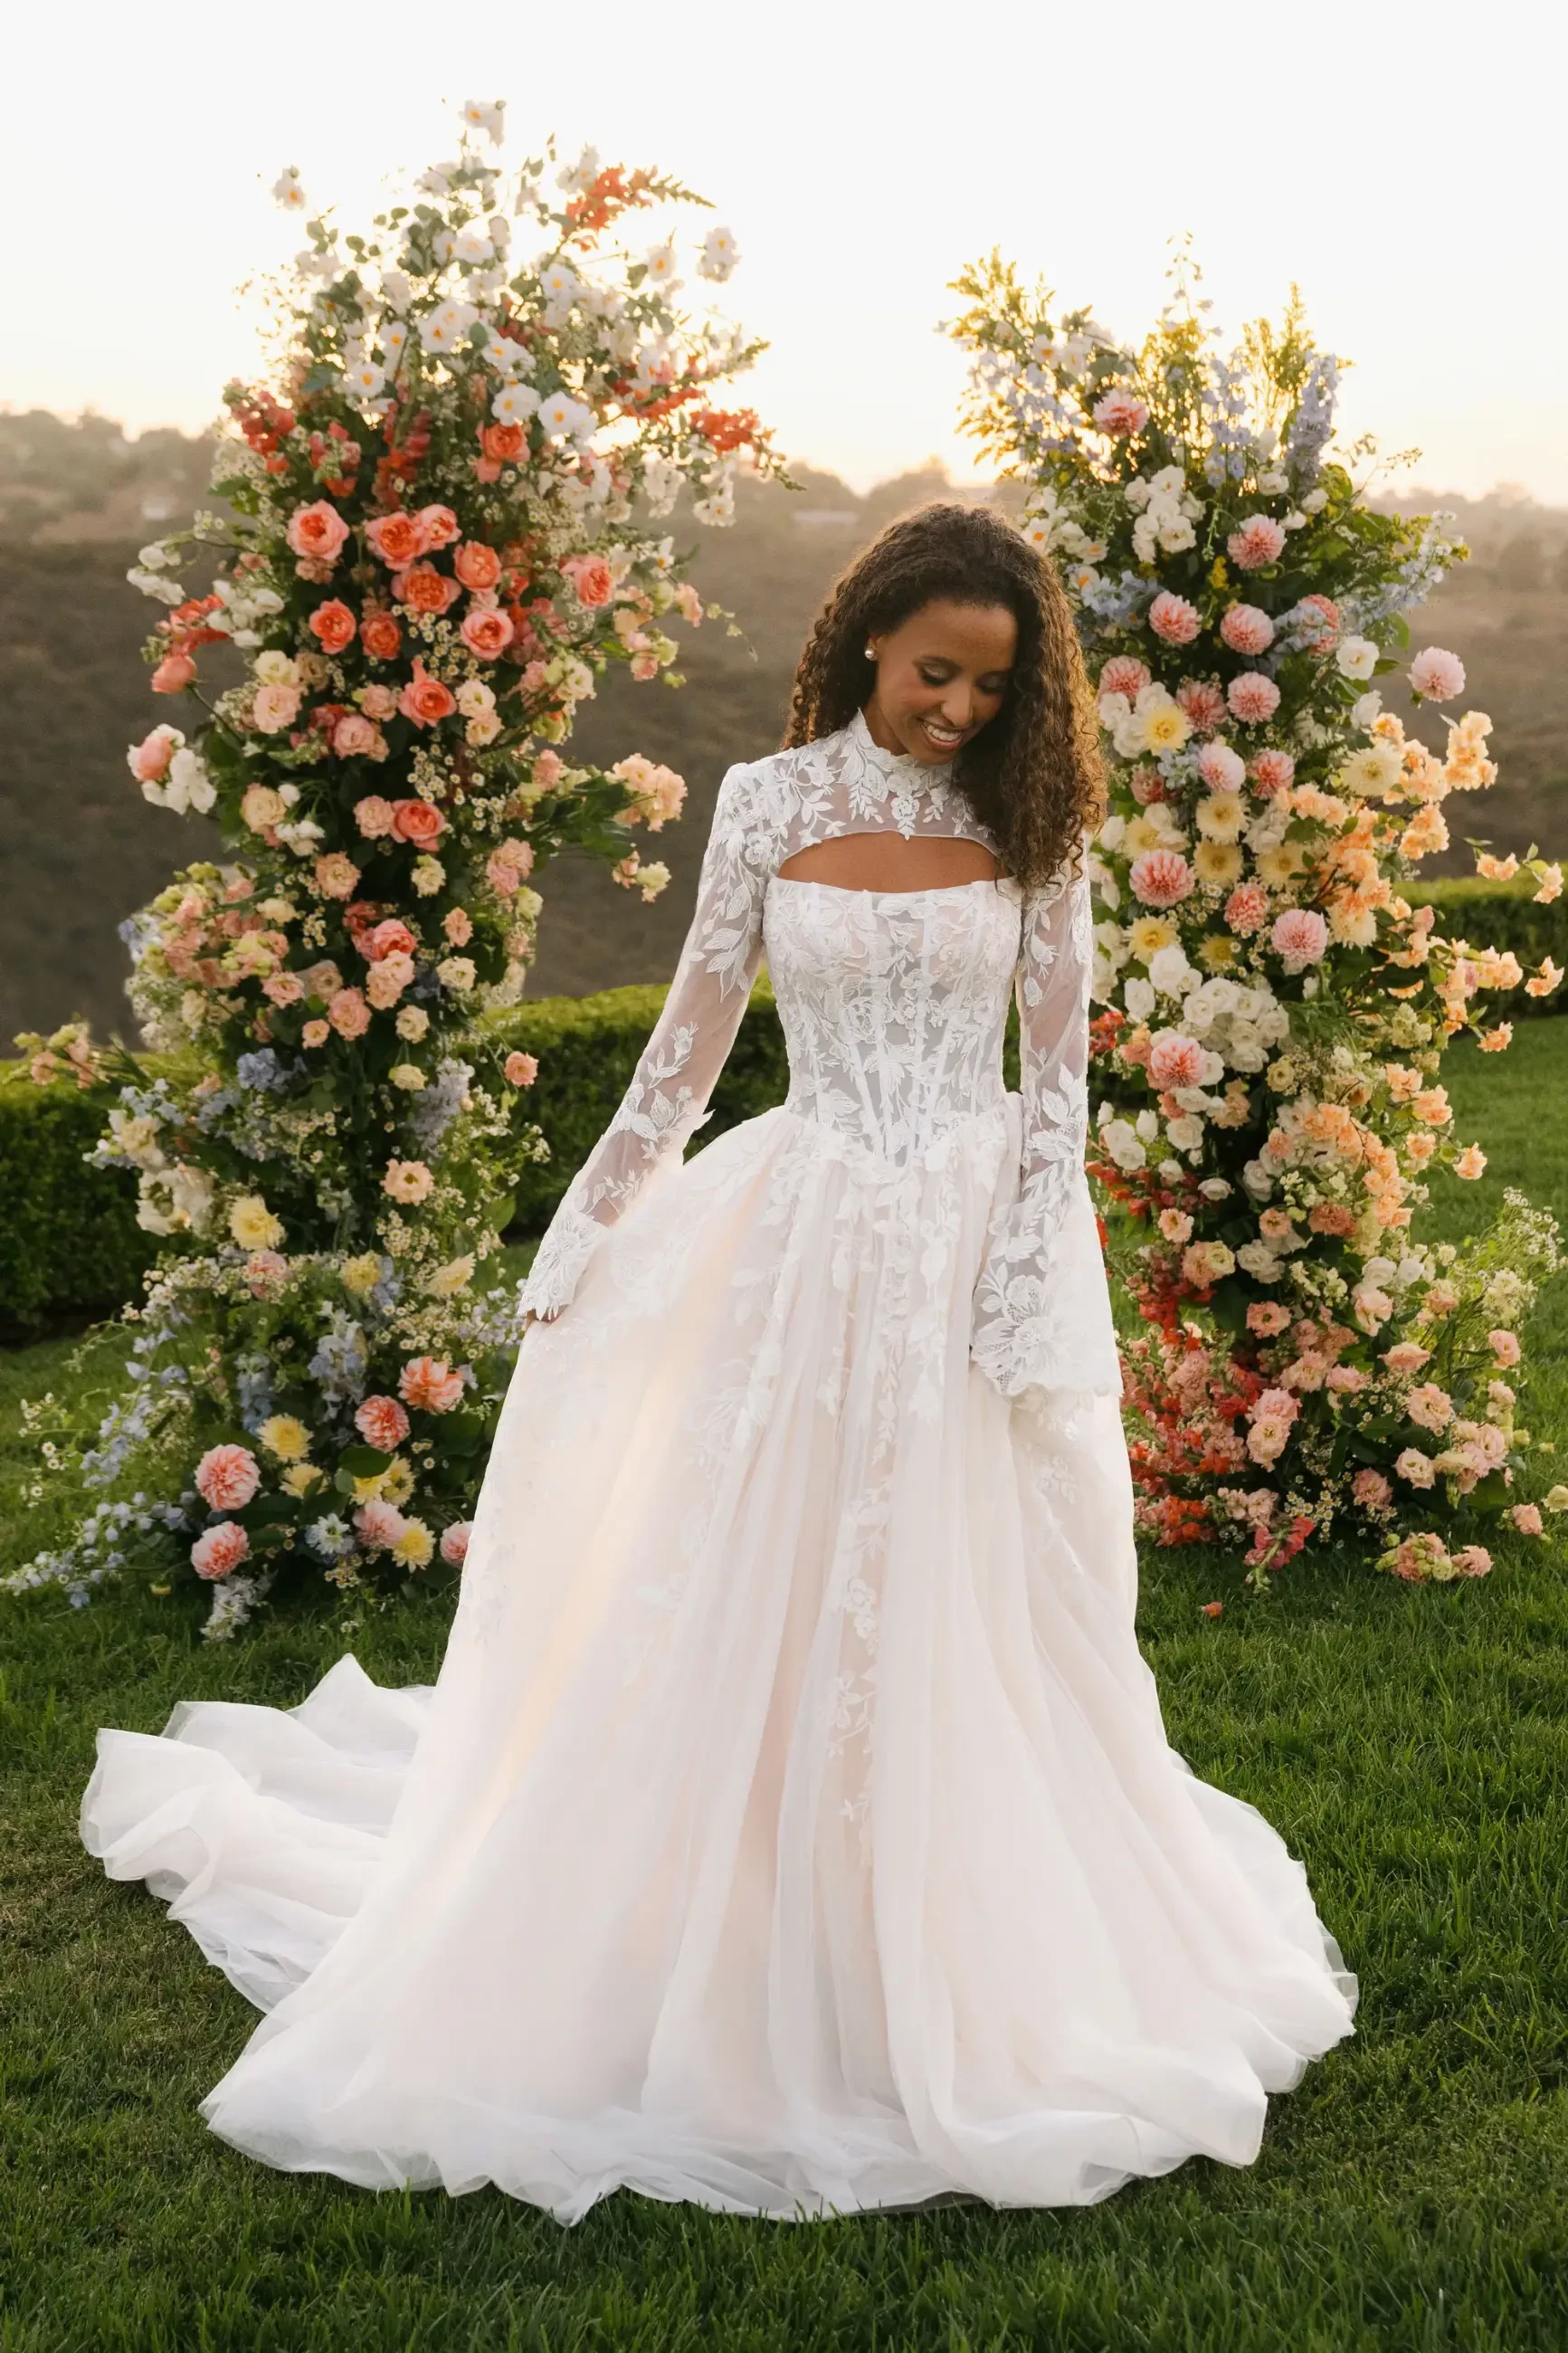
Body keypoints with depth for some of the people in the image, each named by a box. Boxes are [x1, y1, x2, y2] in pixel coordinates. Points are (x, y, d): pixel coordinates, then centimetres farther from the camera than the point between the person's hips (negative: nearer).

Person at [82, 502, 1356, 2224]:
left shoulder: (1031, 819, 1)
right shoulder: (770, 803, 0)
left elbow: (1060, 1074, 1)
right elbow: (690, 1043, 5)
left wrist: (1017, 1296, -8)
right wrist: (585, 1242, 5)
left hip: (983, 1242, 1)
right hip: (806, 1245, 0)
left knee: (985, 1621, 7)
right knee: (758, 1611, 4)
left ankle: (984, 1980, 26)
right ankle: (762, 1963, 21)